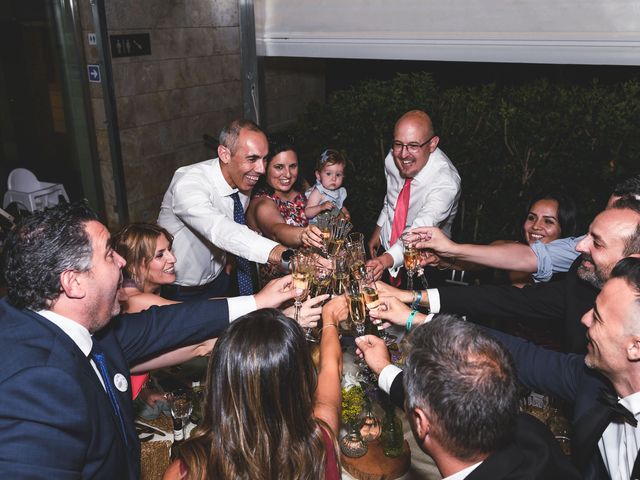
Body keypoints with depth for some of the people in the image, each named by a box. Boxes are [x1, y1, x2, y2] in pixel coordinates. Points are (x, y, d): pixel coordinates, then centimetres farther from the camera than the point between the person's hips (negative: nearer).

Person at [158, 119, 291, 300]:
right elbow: (217, 228, -52)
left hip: (218, 280, 6)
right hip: (180, 292, -5)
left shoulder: (245, 181, -10)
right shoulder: (188, 183, -33)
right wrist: (274, 251, -65)